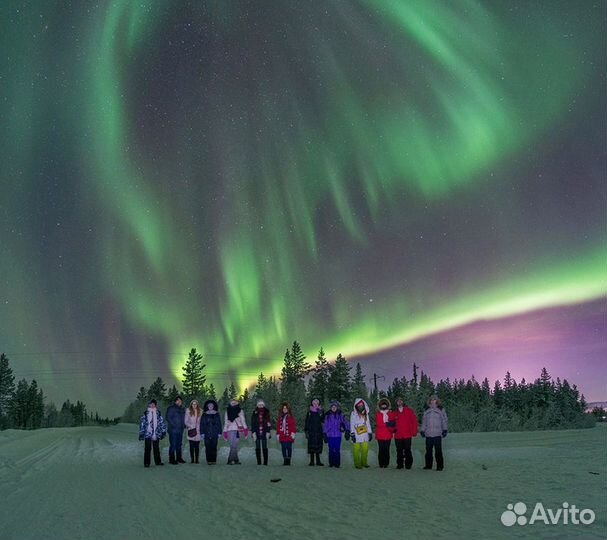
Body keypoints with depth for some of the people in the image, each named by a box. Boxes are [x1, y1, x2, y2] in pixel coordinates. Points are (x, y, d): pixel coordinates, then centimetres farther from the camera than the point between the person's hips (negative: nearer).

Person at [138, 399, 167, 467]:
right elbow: (142, 423, -1)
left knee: (156, 449, 11)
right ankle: (146, 463, 5)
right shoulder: (145, 414, 0)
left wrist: (163, 432, 5)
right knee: (147, 449, 0)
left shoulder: (158, 414, 8)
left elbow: (162, 423, 10)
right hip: (148, 434, -3)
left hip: (156, 435, 3)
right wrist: (141, 433, -4)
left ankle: (158, 461, 19)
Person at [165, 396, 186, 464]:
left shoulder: (182, 409, 16)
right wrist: (174, 425, -16)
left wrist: (184, 425, 8)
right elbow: (168, 418, -10)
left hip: (180, 430, 7)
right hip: (173, 430, -7)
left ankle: (179, 458, 20)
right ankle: (172, 459, -2)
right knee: (173, 445, -7)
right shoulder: (171, 408, -4)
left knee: (179, 444, 11)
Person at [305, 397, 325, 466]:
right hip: (311, 431, -1)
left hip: (318, 431, 1)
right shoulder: (309, 412, 6)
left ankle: (318, 461, 10)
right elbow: (307, 422, 5)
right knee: (311, 445, -2)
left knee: (318, 446, 3)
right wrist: (306, 431, -2)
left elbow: (323, 420, -3)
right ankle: (312, 461, 3)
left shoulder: (321, 411, 7)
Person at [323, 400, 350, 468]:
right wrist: (325, 434, 4)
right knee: (331, 450, 4)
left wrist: (347, 431, -8)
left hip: (338, 435, -1)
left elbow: (346, 423, 2)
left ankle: (337, 464, 6)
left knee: (337, 450, -2)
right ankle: (331, 463, 15)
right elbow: (326, 425, 7)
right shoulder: (328, 416, 4)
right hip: (330, 435, 1)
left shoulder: (340, 415, 0)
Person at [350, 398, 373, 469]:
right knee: (357, 450, -4)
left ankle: (364, 463, 15)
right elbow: (352, 425, -2)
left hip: (365, 435, 4)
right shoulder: (353, 414, 0)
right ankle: (357, 464, 3)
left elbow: (368, 424, 17)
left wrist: (370, 433, 11)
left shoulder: (365, 414, 14)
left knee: (365, 450, 3)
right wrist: (352, 434, -9)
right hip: (357, 435, -4)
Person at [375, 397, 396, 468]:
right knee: (381, 449, -1)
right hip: (380, 435, -1)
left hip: (388, 435, 1)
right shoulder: (378, 414, 4)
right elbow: (378, 424, -9)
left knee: (387, 449, 0)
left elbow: (393, 423, 6)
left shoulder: (391, 414, 9)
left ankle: (386, 464, 7)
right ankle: (381, 464, 5)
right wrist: (387, 424, -19)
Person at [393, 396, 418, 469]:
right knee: (399, 451, 5)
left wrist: (414, 432, -4)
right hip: (398, 435, 3)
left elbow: (414, 421, 1)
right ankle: (399, 464, 12)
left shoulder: (409, 411, 4)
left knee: (407, 450, -3)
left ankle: (408, 464, 6)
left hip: (407, 435, -2)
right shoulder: (395, 413, 11)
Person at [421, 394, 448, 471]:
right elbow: (424, 421, 19)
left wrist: (444, 430, -5)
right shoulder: (427, 411, 15)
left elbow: (444, 420, 2)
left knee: (438, 451, -5)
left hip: (437, 434, -4)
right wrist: (422, 430, 13)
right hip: (428, 434, 4)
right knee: (428, 450, 7)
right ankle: (428, 465, 16)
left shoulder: (441, 409, 5)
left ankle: (440, 465, 0)